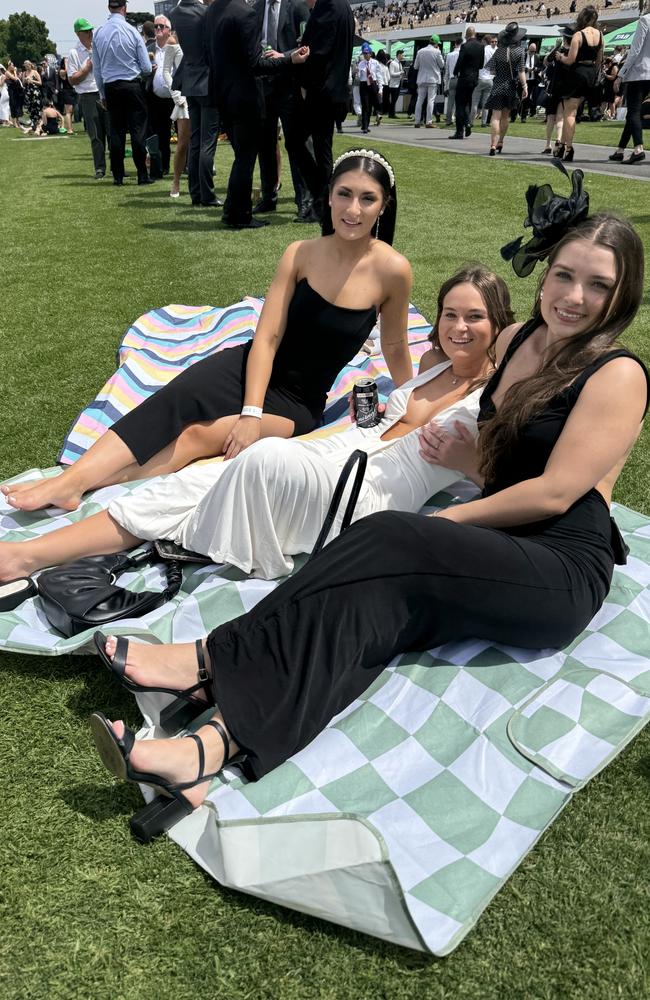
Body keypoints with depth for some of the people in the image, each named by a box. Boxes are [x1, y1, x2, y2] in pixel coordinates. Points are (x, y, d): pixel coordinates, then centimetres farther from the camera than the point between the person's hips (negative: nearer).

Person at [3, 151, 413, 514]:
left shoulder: (392, 270, -13)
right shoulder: (302, 254, -6)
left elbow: (395, 347, 2)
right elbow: (267, 337, -12)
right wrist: (250, 411, -25)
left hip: (299, 404, -2)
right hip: (253, 366, 2)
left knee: (201, 434, -28)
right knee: (176, 399, -29)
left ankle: (84, 484, -34)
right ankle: (68, 479, -37)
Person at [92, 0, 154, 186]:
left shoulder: (98, 33, 2)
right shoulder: (131, 31, -8)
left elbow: (97, 69, 8)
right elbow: (147, 68, -4)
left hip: (110, 87, 4)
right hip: (132, 85, -3)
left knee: (116, 131, 8)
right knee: (138, 130, 1)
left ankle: (118, 176, 10)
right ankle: (142, 175, -1)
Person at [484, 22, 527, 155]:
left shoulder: (499, 50, -2)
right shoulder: (519, 50, -6)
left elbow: (492, 70, 1)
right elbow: (521, 71, -8)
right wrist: (524, 86, -4)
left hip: (498, 85, 0)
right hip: (511, 87, 1)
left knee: (496, 116, -6)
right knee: (505, 116, 15)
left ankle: (493, 145, -18)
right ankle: (500, 142, 22)